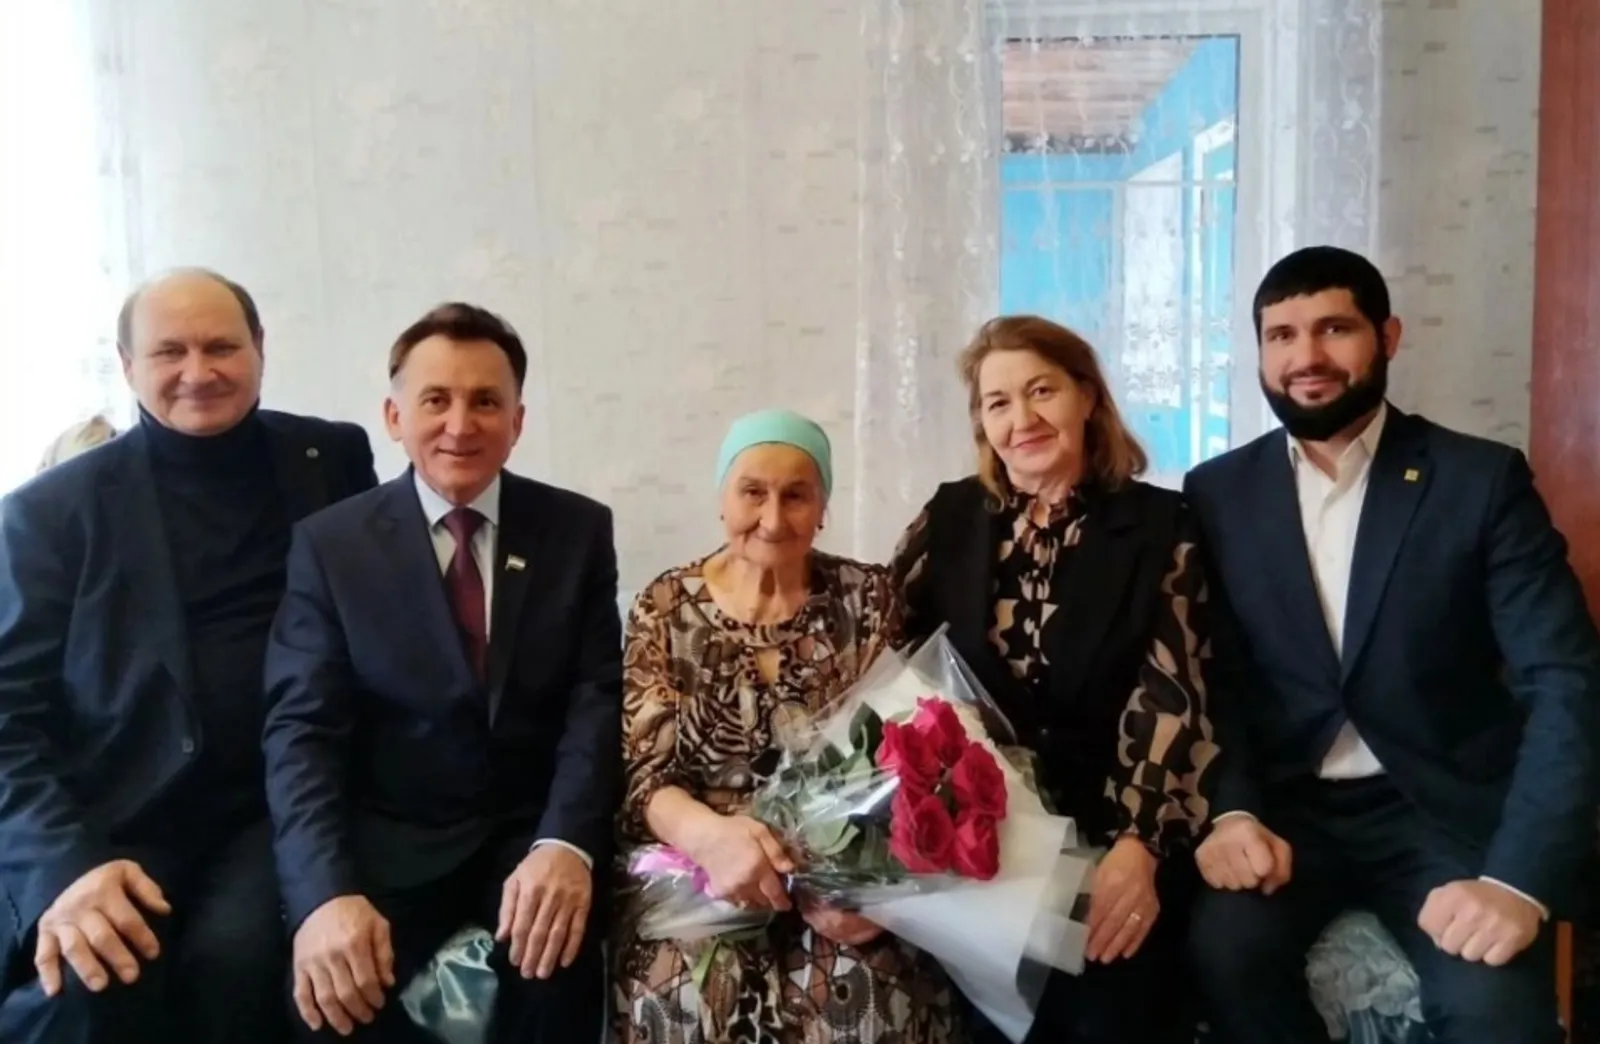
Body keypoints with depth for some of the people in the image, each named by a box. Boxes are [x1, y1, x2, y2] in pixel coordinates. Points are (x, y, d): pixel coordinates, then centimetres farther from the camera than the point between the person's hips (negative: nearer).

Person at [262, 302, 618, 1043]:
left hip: (532, 833, 1)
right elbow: (301, 730, -9)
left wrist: (566, 845, -24)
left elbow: (598, 700, -5)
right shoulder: (329, 544, 0)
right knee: (334, 981, -27)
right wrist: (326, 894, -26)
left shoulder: (578, 531, 3)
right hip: (390, 841, 0)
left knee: (556, 944, -28)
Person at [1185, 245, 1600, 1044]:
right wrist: (1231, 811, -18)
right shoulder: (1219, 493, 4)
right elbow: (1206, 675, 2)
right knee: (1227, 949, -27)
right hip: (1285, 807, 2)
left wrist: (1520, 880, -23)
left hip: (1447, 811, -1)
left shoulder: (1483, 480, -3)